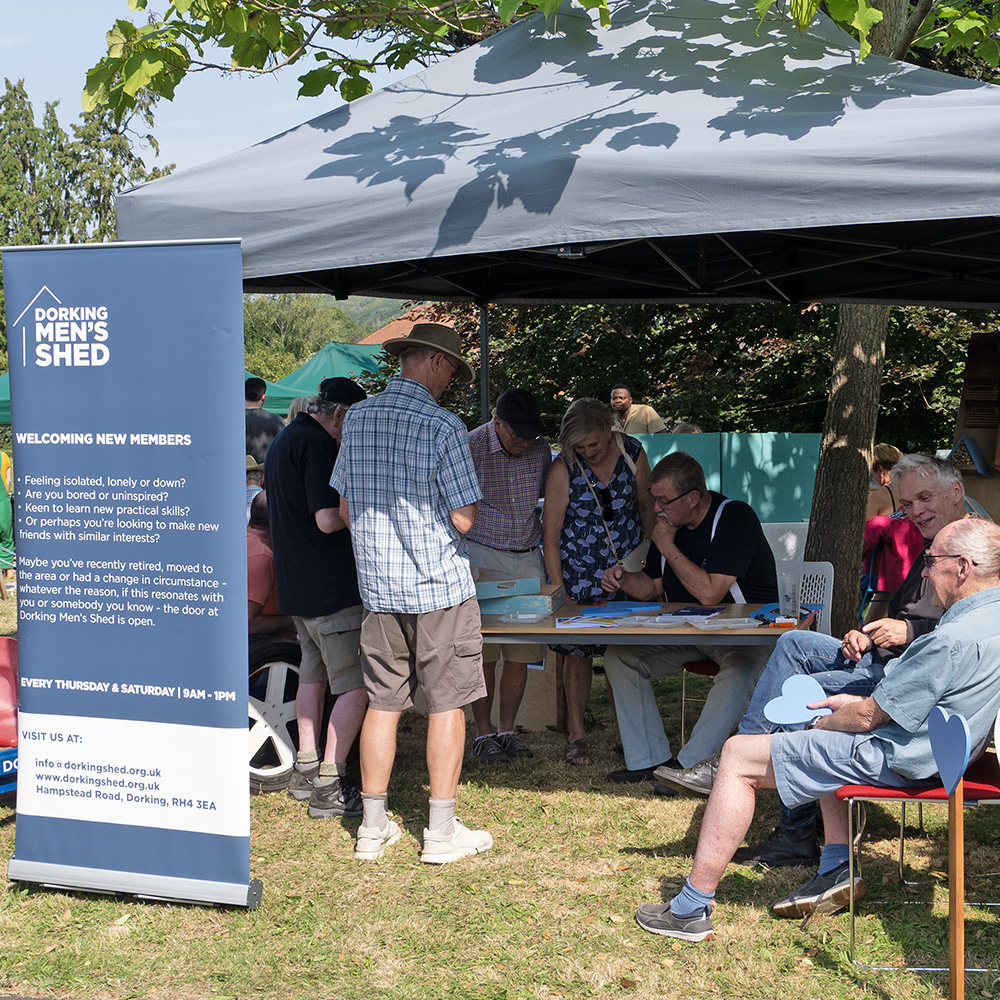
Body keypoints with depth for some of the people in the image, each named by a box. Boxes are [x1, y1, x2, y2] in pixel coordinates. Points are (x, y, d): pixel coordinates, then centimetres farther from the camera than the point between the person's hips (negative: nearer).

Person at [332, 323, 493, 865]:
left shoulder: (357, 417, 4)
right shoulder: (443, 426, -14)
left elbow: (346, 508, 10)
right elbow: (463, 519, -14)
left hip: (378, 584, 5)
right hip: (440, 585, -5)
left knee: (383, 703, 11)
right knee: (446, 704, 5)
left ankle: (373, 828, 17)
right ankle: (441, 831, 10)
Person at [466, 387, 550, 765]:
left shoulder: (540, 449, 2)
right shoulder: (470, 447, -11)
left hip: (527, 559, 4)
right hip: (482, 559, -4)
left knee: (522, 652, 3)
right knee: (484, 653, -3)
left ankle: (507, 730, 15)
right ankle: (483, 733, 9)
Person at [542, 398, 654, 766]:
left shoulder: (633, 453, -5)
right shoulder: (563, 469, -13)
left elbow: (646, 506, 11)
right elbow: (550, 537, -10)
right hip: (580, 571, -2)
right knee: (579, 652, -1)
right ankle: (576, 734, 12)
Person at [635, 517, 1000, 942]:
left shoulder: (953, 640, -27)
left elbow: (867, 717, -20)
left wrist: (823, 723, 0)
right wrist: (855, 703, 9)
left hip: (898, 759, -10)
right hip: (935, 745, 10)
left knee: (739, 756, -5)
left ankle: (691, 909, -2)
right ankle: (837, 868, 25)